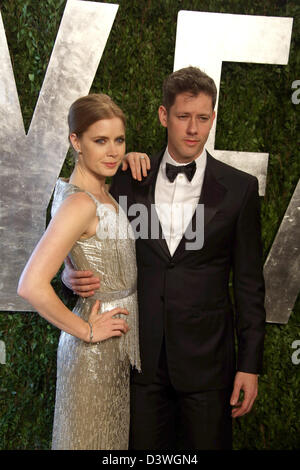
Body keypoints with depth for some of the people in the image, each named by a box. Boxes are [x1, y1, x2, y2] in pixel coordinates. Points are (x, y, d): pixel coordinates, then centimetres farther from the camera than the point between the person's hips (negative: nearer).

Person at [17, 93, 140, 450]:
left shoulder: (101, 191, 3)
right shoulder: (79, 203, -24)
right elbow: (31, 286, -32)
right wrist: (86, 331, -20)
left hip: (119, 338, 9)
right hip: (95, 351, -8)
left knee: (113, 434, 23)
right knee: (92, 437, 10)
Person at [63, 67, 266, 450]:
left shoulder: (239, 188, -3)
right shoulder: (130, 179, 2)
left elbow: (249, 281, -1)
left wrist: (250, 364, -3)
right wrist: (74, 275, -13)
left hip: (206, 357, -1)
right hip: (143, 355, 2)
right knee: (143, 447, 14)